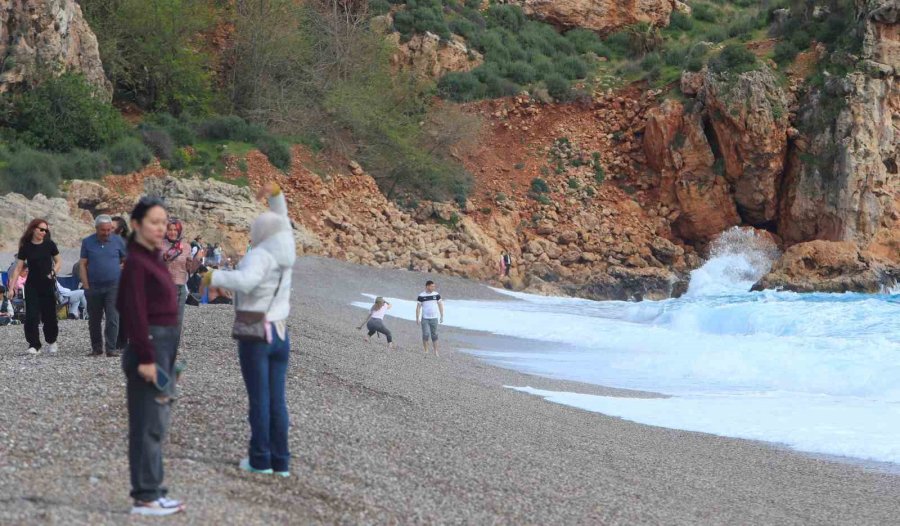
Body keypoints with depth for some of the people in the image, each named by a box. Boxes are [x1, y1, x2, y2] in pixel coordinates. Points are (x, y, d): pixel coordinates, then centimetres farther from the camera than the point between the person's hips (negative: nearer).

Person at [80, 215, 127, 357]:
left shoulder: (118, 241, 2)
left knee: (113, 318, -8)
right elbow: (83, 264, 3)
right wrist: (86, 285, -3)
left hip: (113, 286, -1)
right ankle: (96, 348, 19)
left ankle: (111, 348, -6)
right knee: (94, 320, 8)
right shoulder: (87, 242, 4)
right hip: (93, 287, 2)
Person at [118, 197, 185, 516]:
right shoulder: (136, 262, -14)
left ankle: (152, 490, 22)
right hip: (149, 346, -10)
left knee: (157, 423, 14)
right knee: (147, 424, -4)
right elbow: (135, 313, -18)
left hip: (163, 346, 10)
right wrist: (145, 358, -21)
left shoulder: (154, 259, 14)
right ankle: (145, 497, 1)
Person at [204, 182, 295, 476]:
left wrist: (214, 276, -19)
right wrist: (276, 194, 20)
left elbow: (245, 281, -32)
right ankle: (281, 462, 8)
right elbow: (282, 223, 27)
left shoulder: (260, 256, -12)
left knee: (259, 400, -2)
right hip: (280, 334, 7)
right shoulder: (285, 254, 9)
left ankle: (260, 460, 2)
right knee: (277, 401, 7)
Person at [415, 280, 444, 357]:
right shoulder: (421, 296, -4)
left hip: (434, 318, 2)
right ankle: (426, 351, 5)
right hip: (425, 319, -2)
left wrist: (442, 316, 5)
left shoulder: (436, 294, 1)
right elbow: (418, 307, 0)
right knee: (426, 335, -7)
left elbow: (440, 305, 8)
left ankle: (436, 352, 11)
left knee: (434, 335, 5)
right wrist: (417, 318, -4)